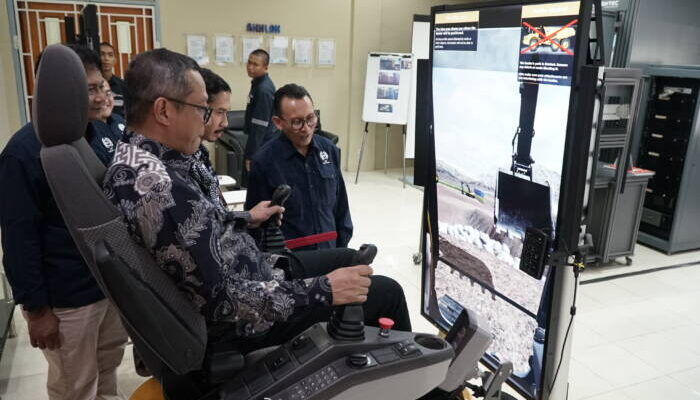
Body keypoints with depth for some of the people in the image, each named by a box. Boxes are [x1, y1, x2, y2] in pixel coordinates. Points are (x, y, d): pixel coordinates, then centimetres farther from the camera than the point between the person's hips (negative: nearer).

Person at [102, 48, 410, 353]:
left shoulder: (134, 159, 0)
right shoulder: (156, 188, -32)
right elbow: (220, 300, -31)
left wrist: (246, 219, 23)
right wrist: (323, 291, -26)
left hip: (246, 275, 10)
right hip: (243, 319, -10)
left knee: (348, 259, 21)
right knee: (386, 293, 1)